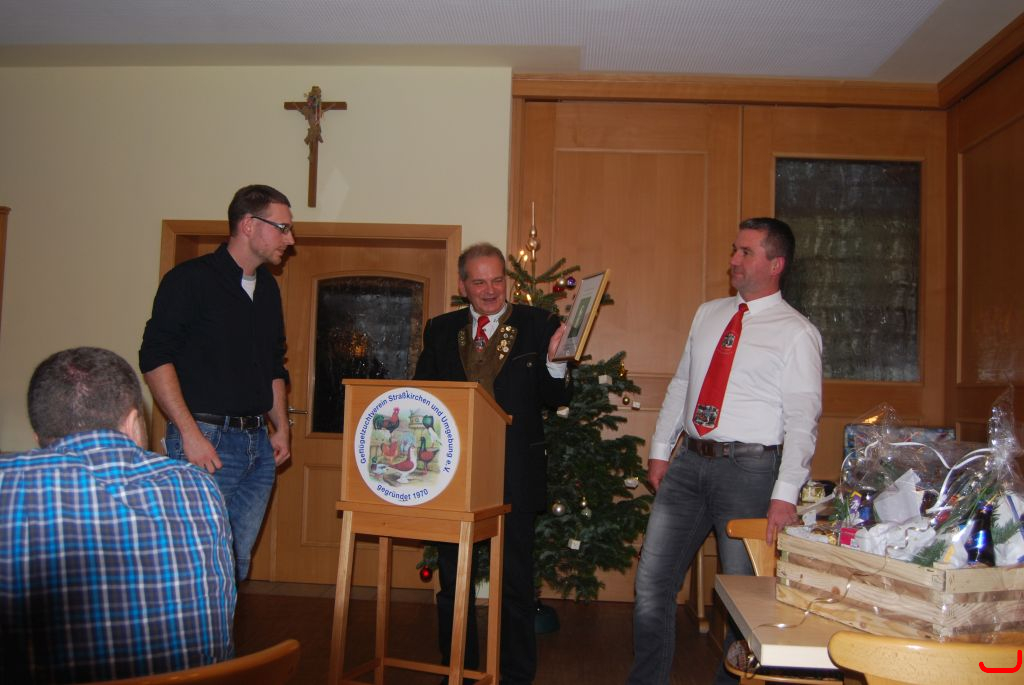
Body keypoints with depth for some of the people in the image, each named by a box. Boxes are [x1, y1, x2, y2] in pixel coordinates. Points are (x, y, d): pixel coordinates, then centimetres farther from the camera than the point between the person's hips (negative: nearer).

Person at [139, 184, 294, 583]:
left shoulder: (267, 287, 16)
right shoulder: (191, 279, -6)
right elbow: (155, 358, -13)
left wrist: (281, 427, 15)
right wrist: (190, 433, -18)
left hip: (258, 444, 7)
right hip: (207, 440, -7)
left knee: (237, 562, 10)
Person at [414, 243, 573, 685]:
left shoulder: (537, 324, 0)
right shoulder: (441, 330, 8)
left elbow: (556, 399, -5)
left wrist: (554, 362, -25)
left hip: (514, 474, -3)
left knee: (516, 582, 9)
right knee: (453, 578, 15)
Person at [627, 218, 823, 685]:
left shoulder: (797, 332, -5)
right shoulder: (708, 314, 13)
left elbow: (802, 419, -11)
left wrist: (784, 494, -18)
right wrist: (660, 450, 12)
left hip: (749, 469, -5)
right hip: (689, 461, 5)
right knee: (652, 582, 7)